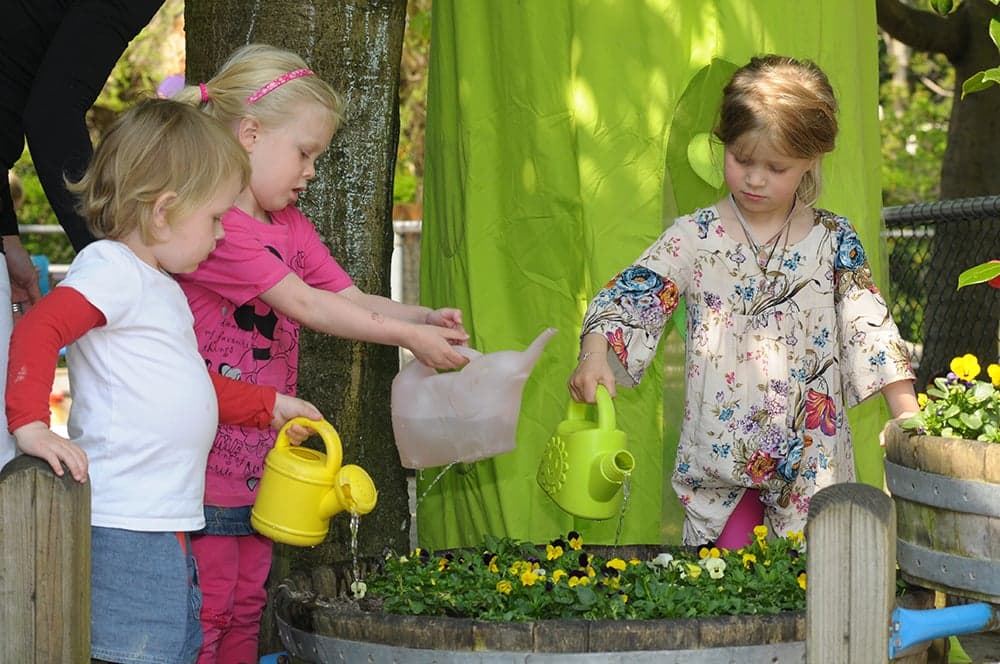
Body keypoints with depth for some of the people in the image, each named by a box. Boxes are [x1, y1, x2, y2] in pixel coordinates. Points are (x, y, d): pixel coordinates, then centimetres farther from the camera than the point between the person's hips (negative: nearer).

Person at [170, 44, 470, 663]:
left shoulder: (290, 226, 16)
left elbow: (350, 298, 10)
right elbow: (305, 305, -20)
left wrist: (426, 319, -8)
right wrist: (407, 335, -19)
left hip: (259, 464, 9)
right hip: (206, 465, -9)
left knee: (246, 607, 13)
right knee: (204, 614, -5)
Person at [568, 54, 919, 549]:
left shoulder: (833, 242, 3)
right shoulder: (694, 238, 1)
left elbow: (871, 330, 4)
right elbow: (626, 299, -2)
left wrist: (909, 421, -2)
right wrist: (594, 355, -21)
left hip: (811, 459, 1)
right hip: (718, 451, 0)